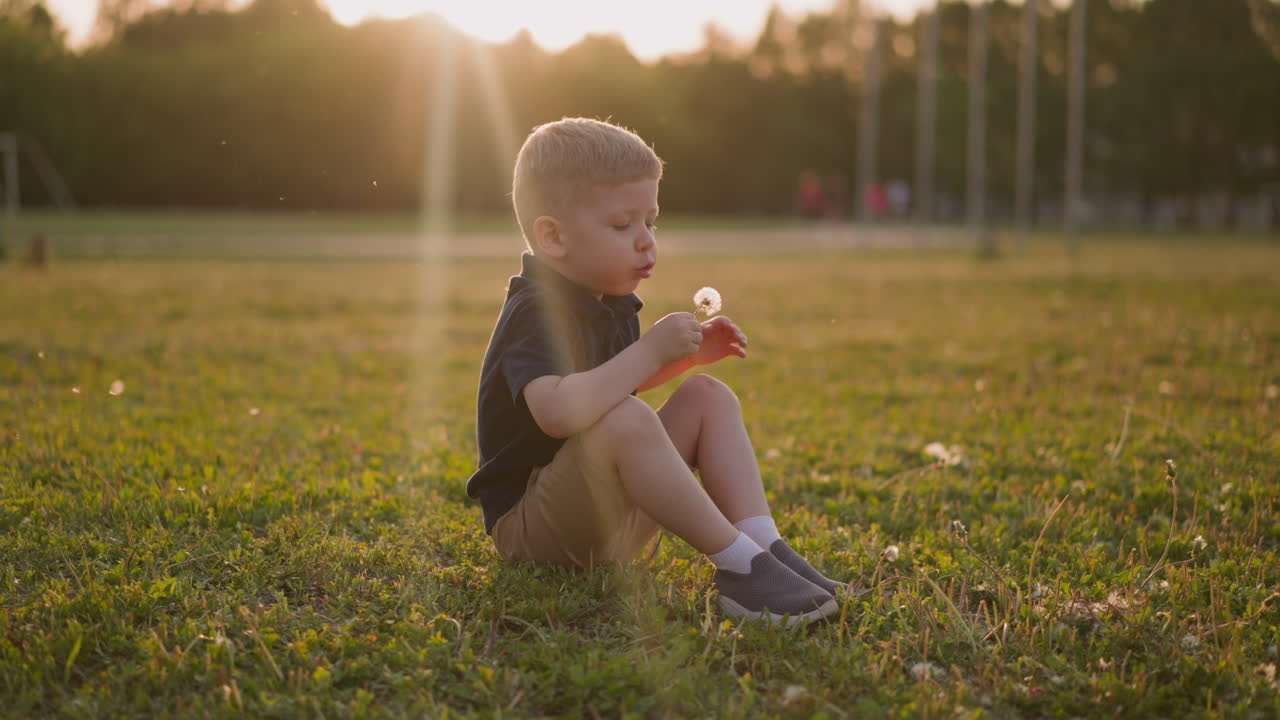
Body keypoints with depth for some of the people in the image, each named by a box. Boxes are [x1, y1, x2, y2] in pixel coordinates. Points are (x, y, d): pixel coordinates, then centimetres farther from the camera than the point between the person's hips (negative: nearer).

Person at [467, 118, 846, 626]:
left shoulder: (610, 305, 8)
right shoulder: (539, 313, -22)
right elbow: (558, 411, -42)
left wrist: (687, 355, 10)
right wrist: (650, 351, -32)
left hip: (611, 516, 9)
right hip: (530, 524, -9)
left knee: (708, 398, 1)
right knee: (626, 421, -35)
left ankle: (764, 545, -13)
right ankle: (739, 565, -26)